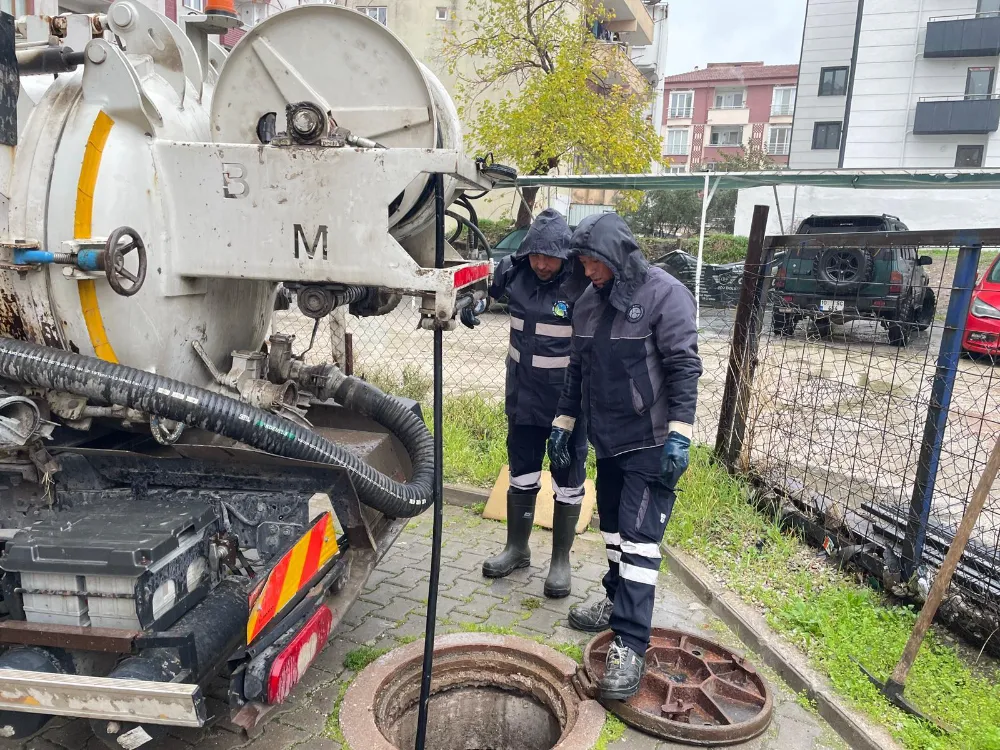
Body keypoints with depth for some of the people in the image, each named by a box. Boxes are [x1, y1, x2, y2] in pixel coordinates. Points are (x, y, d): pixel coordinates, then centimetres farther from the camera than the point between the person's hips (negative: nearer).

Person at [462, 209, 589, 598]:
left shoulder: (583, 284, -18)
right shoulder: (513, 271, -4)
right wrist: (471, 302, -8)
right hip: (523, 391, 5)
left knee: (568, 479, 8)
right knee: (521, 472, 17)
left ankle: (561, 560, 26)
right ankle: (517, 548, 36)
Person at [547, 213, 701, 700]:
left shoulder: (664, 294, -12)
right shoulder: (589, 302, 9)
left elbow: (684, 367, -16)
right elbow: (578, 368, 16)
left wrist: (679, 435, -21)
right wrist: (564, 422, 14)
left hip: (650, 442, -7)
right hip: (607, 439, 7)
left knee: (639, 535, -8)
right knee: (612, 526, 17)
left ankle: (629, 645, -4)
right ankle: (618, 602, 36)